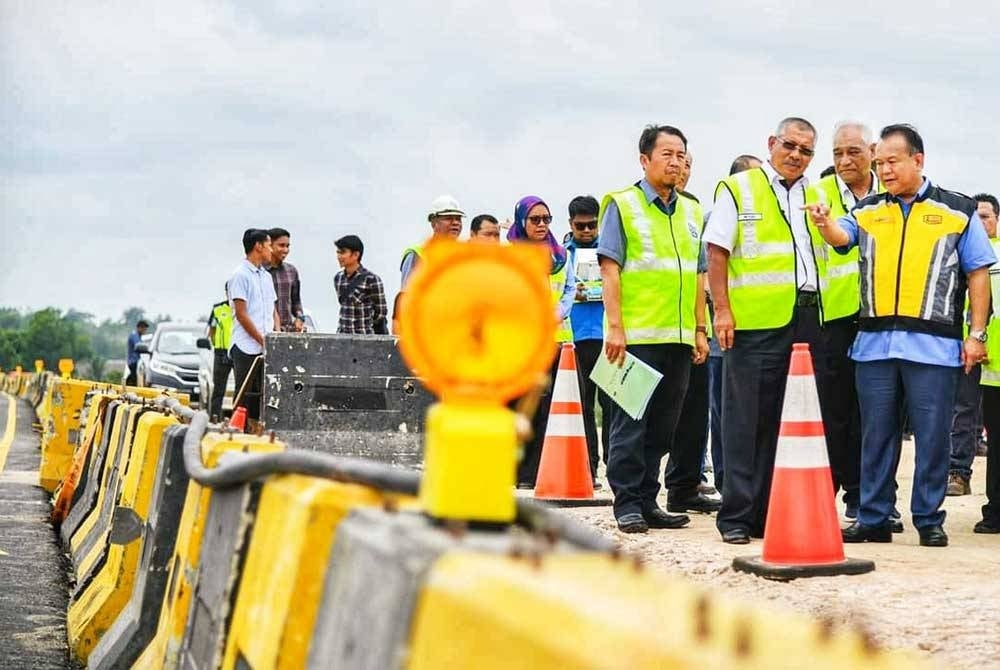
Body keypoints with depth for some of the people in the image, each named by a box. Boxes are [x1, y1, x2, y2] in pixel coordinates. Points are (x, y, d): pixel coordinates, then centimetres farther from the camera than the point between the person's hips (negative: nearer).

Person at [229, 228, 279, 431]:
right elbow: (241, 314, -12)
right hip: (247, 347, -7)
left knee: (261, 397, 7)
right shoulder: (241, 275, -7)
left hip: (266, 348, 7)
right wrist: (263, 341, -13)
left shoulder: (266, 276, 17)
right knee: (244, 398, -6)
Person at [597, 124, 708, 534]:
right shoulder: (622, 205, 0)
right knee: (630, 421, -3)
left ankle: (647, 500, 16)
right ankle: (627, 504, 3)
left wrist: (700, 328, 12)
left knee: (662, 425, 9)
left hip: (679, 337, 6)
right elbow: (609, 269, -6)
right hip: (636, 334, -6)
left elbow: (698, 275, 19)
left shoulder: (691, 211, 16)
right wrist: (615, 327, -13)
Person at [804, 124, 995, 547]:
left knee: (932, 437, 1)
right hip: (874, 344, 3)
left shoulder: (958, 211, 6)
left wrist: (977, 334, -1)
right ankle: (873, 519, 15)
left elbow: (978, 274, 5)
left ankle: (929, 521, 11)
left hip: (934, 347, -3)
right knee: (876, 436, 8)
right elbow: (841, 238, -7)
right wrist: (824, 222, -31)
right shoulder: (867, 211, 13)